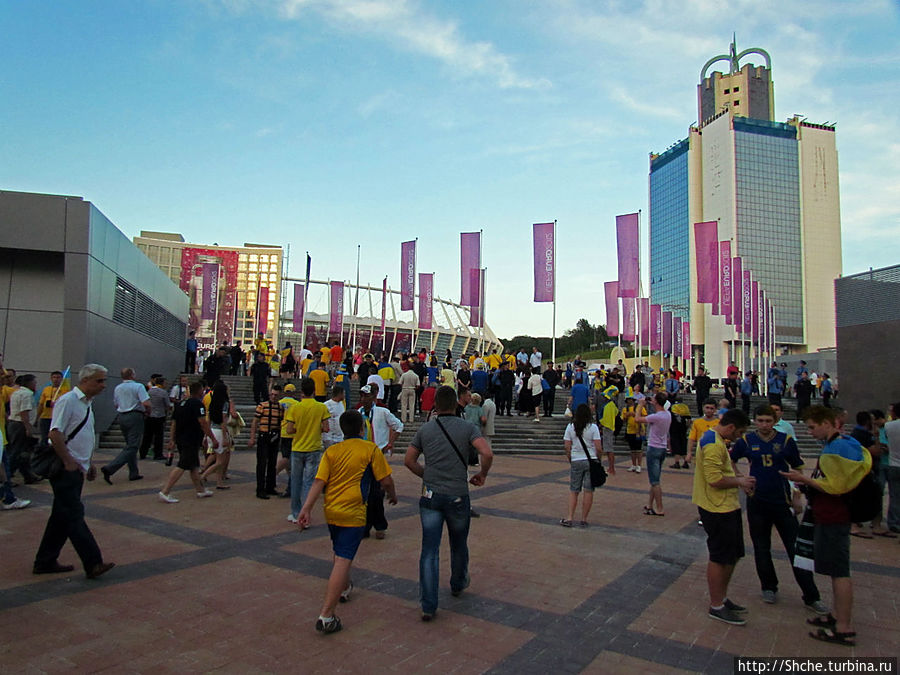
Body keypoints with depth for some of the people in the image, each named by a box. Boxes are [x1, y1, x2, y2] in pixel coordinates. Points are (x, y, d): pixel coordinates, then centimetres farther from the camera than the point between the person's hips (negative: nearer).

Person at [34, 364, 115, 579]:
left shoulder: (87, 403, 15)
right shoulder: (68, 401, -13)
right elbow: (55, 434, -21)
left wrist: (88, 463, 21)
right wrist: (69, 462, -19)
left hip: (76, 468, 10)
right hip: (65, 469, -10)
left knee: (62, 517, 14)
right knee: (74, 516, -7)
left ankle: (45, 562, 24)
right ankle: (93, 563, -8)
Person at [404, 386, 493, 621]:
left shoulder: (425, 429, 4)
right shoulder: (467, 428, -3)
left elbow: (409, 460, 8)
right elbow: (487, 454, -17)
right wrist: (482, 475, 1)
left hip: (430, 495, 1)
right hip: (457, 495, -1)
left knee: (429, 550, 2)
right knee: (459, 544, 22)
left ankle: (428, 605, -1)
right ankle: (458, 584, 44)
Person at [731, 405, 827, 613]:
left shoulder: (786, 440, -3)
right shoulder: (746, 441, -2)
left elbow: (797, 469, 5)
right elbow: (731, 462, 12)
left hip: (782, 502, -1)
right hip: (757, 502, 1)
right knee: (761, 548, 11)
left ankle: (811, 597, 12)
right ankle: (769, 587, 29)